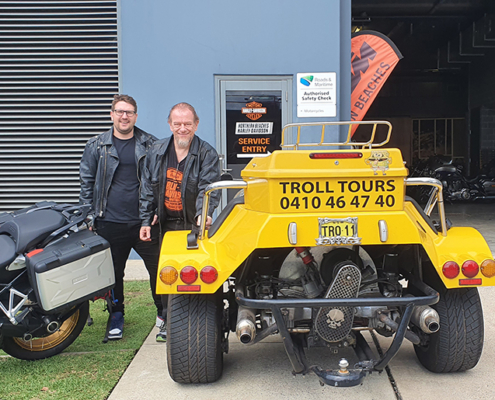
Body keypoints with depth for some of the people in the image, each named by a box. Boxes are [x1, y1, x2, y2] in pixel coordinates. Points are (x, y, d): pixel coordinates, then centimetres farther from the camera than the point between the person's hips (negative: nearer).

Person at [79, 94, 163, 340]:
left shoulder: (150, 145, 6)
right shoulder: (97, 146, 6)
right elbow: (86, 182, 11)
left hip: (145, 222, 0)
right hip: (110, 224, 1)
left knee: (158, 269, 4)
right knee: (113, 272, 9)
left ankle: (163, 312, 24)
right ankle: (117, 316, 26)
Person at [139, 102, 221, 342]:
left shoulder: (207, 154, -6)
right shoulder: (157, 152, 7)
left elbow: (208, 188, -17)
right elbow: (148, 189, 11)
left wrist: (203, 214, -35)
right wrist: (145, 221, 6)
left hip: (196, 226, -4)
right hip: (167, 225, 4)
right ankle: (168, 320, 24)